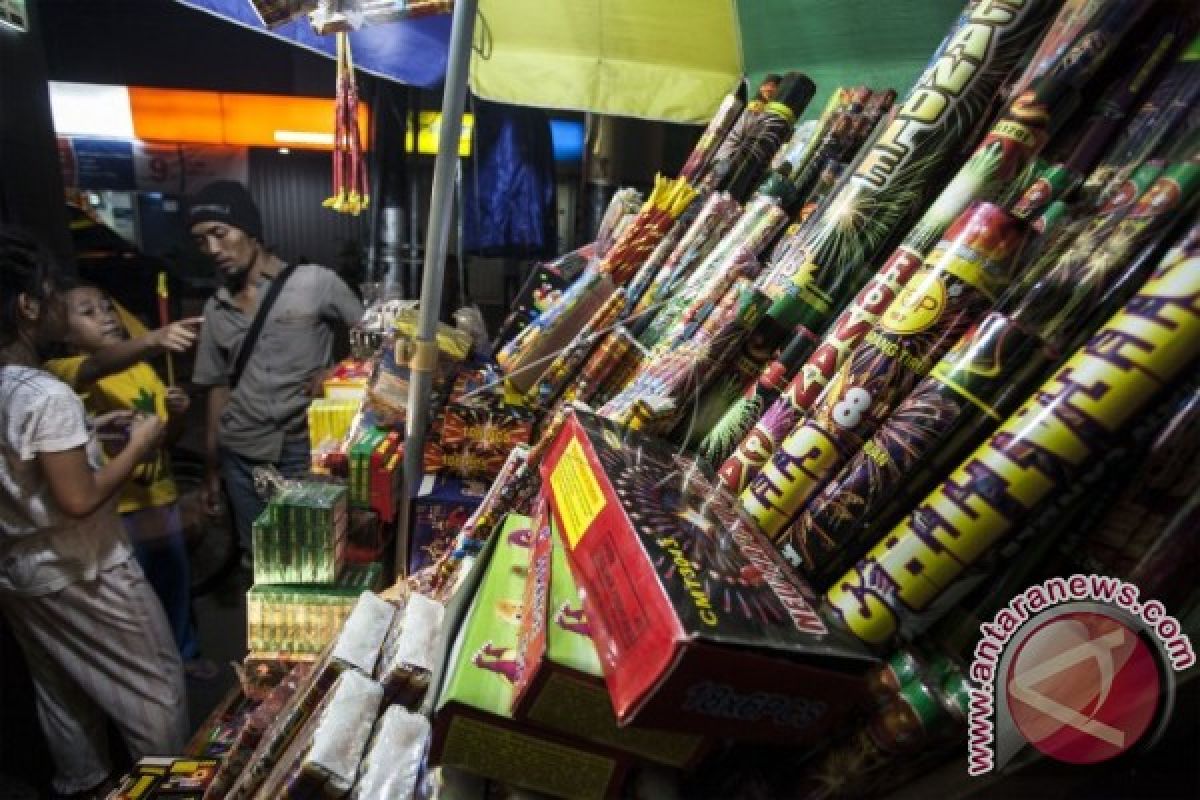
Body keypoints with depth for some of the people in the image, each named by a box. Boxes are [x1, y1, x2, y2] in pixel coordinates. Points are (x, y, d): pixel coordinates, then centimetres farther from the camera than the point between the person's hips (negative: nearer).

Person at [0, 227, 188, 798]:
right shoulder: (47, 395, -26)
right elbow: (80, 500, -26)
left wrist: (83, 430, 10)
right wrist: (137, 447, -15)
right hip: (80, 574, -8)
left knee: (61, 691, 24)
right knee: (154, 684, 10)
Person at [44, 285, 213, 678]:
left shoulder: (142, 368, 7)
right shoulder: (61, 371, -11)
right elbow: (101, 366, -37)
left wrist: (176, 414, -14)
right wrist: (153, 340, -57)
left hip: (160, 497, 5)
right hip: (112, 508, -5)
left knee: (175, 581, 18)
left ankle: (184, 653, 38)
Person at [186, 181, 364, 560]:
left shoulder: (315, 282, -8)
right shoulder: (215, 308, 7)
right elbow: (219, 386, 13)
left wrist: (335, 374, -18)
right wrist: (212, 467, 15)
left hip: (304, 450, -4)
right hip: (240, 456, 4)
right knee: (256, 556, 14)